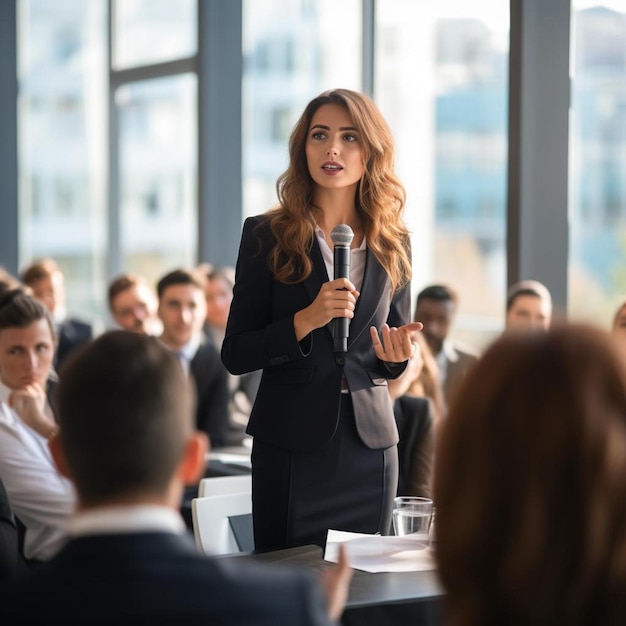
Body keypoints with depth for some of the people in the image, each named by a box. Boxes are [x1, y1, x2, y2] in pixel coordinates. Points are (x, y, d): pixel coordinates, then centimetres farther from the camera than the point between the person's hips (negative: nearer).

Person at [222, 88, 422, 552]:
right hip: (291, 446, -3)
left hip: (371, 444, 3)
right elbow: (235, 354, -4)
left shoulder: (392, 242, 7)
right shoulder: (268, 235, -2)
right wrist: (306, 320, -18)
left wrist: (398, 353, -7)